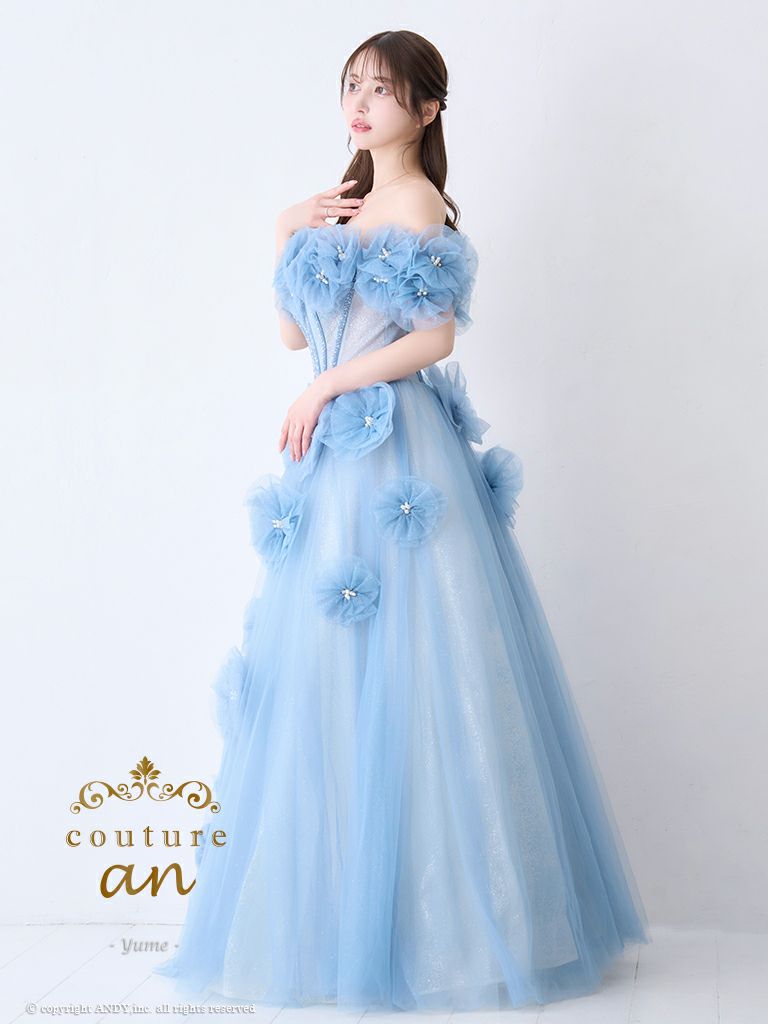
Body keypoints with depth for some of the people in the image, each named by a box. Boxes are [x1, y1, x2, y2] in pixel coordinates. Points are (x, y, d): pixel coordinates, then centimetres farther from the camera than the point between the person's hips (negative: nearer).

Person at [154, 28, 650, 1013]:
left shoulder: (418, 203, -6)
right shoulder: (344, 205, 19)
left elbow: (435, 339, -16)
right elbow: (295, 333, 19)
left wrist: (326, 388, -11)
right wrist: (286, 238, 9)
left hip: (396, 451, -9)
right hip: (338, 454, 9)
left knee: (395, 665, -7)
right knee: (328, 667, 9)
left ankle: (441, 917, 4)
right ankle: (337, 918, 18)